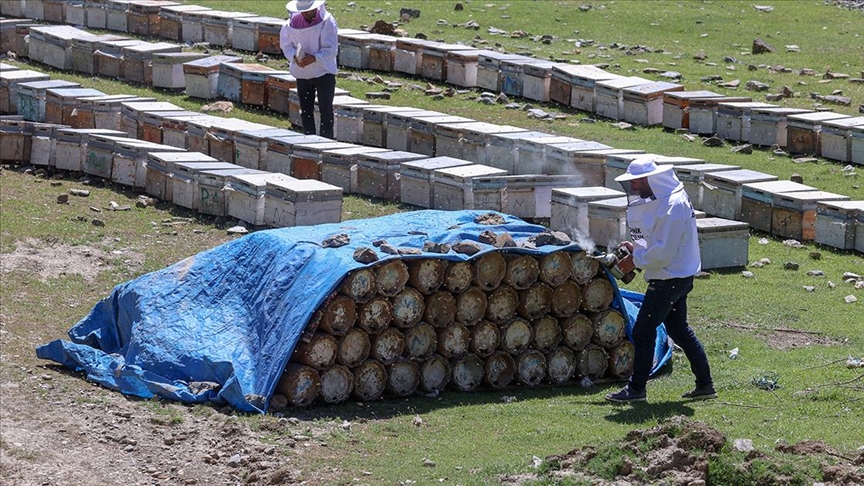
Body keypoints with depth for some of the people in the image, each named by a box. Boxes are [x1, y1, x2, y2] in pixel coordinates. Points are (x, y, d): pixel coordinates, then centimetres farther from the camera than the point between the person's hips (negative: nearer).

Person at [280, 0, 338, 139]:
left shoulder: (327, 22, -13)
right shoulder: (293, 23, -1)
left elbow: (331, 49, -14)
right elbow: (285, 44, 6)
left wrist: (314, 58, -26)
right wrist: (294, 57, -14)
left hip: (323, 72, -4)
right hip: (302, 74, 4)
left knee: (326, 110, -5)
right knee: (306, 110, 9)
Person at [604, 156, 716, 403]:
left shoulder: (673, 207, -23)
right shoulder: (659, 200, 9)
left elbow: (662, 253, -25)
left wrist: (637, 257, -11)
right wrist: (637, 248, 2)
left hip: (670, 279, -11)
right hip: (679, 276, 11)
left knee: (643, 330, -4)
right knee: (679, 329, 17)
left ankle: (636, 389, 3)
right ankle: (705, 385, 22)